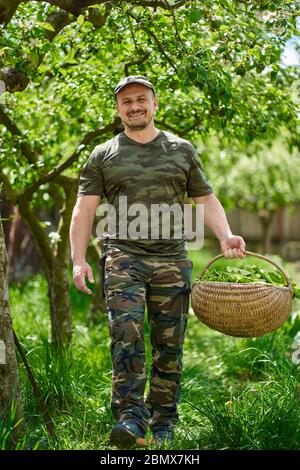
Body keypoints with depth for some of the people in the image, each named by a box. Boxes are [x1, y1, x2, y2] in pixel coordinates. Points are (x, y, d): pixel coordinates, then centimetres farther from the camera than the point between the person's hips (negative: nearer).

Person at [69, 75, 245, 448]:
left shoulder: (182, 150, 16)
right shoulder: (103, 156, 11)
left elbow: (206, 199, 16)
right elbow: (84, 209, 6)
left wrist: (225, 235, -3)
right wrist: (78, 259, -5)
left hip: (172, 259, 2)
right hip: (123, 256, -2)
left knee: (169, 344, 3)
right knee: (127, 335, -18)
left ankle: (163, 424, 12)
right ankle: (130, 418, -20)